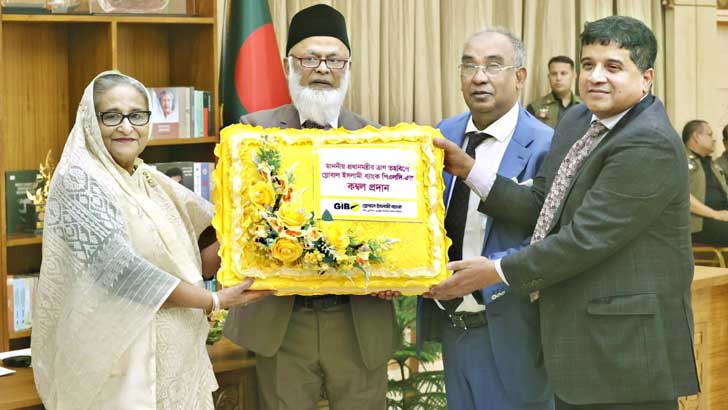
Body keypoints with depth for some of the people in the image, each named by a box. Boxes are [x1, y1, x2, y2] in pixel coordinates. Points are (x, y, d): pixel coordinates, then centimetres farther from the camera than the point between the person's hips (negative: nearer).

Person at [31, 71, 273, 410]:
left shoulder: (152, 182, 11)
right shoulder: (78, 180, -12)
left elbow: (192, 264, 14)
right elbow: (120, 269, -21)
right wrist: (214, 301, -15)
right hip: (119, 363, -7)